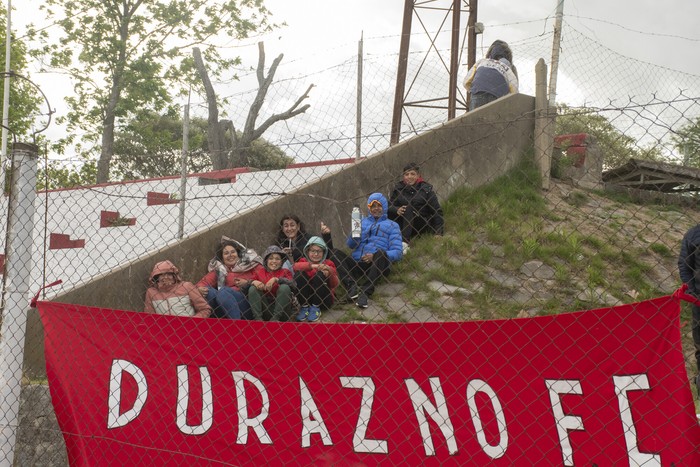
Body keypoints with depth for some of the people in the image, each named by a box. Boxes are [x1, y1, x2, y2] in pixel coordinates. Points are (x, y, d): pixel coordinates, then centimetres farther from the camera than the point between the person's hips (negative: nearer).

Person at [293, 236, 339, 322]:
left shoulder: (328, 264, 3)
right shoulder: (304, 261, 4)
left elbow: (334, 285, -9)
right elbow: (295, 266, -22)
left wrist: (330, 273, -28)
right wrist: (312, 266, -37)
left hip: (323, 299, -1)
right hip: (306, 298, 1)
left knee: (319, 273, -22)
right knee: (299, 273, -19)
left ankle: (316, 308, -13)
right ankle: (305, 307, -13)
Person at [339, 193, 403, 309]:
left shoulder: (392, 225, 18)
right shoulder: (363, 221, 28)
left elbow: (398, 252, 4)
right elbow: (351, 245, 19)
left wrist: (375, 256, -13)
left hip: (378, 265, -3)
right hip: (357, 263, 3)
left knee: (380, 252, -35)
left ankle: (366, 292, -42)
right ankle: (351, 286, -39)